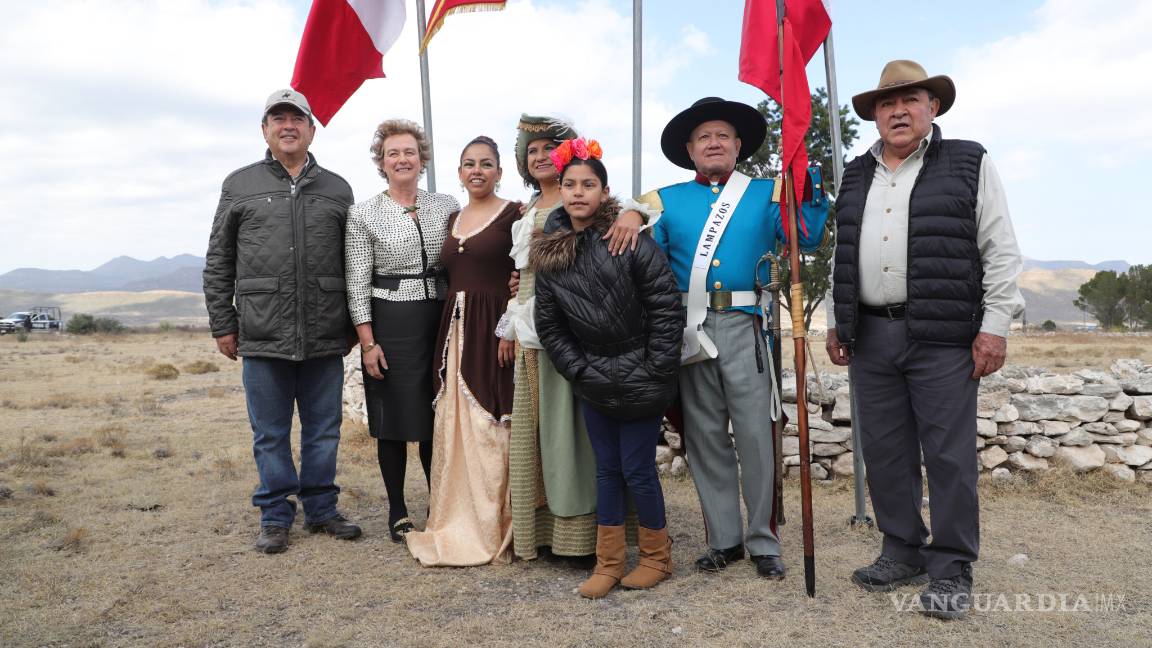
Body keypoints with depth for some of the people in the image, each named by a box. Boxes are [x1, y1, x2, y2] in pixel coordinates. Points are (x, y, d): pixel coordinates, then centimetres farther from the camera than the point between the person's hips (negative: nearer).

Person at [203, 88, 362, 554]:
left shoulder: (337, 189, 11)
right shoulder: (240, 185, 8)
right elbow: (218, 262, 8)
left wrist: (354, 324, 10)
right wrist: (222, 324, 3)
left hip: (325, 337, 1)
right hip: (263, 337, -1)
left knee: (324, 428, 9)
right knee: (270, 433, 7)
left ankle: (321, 508, 24)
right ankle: (275, 516, 20)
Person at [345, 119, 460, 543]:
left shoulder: (446, 206, 6)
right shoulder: (363, 214, -1)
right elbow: (357, 284, -3)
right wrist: (368, 342, -8)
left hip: (439, 319, 3)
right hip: (390, 324, -2)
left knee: (438, 417, 9)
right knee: (394, 421, 5)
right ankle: (398, 512, 20)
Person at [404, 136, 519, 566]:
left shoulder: (512, 214, -3)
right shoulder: (453, 219, 16)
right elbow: (452, 278, 16)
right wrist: (447, 334, 8)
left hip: (495, 332, -6)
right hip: (455, 333, 6)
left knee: (490, 428, -2)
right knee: (456, 428, 9)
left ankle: (495, 530, 12)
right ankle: (460, 524, 22)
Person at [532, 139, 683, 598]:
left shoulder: (629, 240, -13)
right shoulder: (550, 252, 2)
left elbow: (667, 308, -12)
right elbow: (549, 324, 7)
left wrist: (655, 371, -11)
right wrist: (578, 371, 1)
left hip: (640, 380, -4)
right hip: (593, 382, 4)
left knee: (637, 469, 2)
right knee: (606, 469, 11)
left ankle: (657, 556, 24)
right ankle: (608, 563, 24)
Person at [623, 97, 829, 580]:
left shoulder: (766, 194, 12)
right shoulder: (667, 201, 14)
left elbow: (807, 237, 0)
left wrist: (810, 193, -13)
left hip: (744, 327, -1)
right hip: (690, 331, 2)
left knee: (755, 435, -1)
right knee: (704, 437, 7)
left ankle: (764, 542, 13)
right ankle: (724, 539, 20)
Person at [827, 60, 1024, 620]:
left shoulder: (968, 164, 4)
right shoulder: (856, 177, 16)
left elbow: (1000, 251, -1)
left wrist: (995, 325, -8)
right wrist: (838, 323, 14)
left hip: (942, 336, -4)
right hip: (869, 337, 5)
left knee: (948, 453, 0)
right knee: (884, 452, 9)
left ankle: (951, 569, 13)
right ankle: (903, 553, 23)